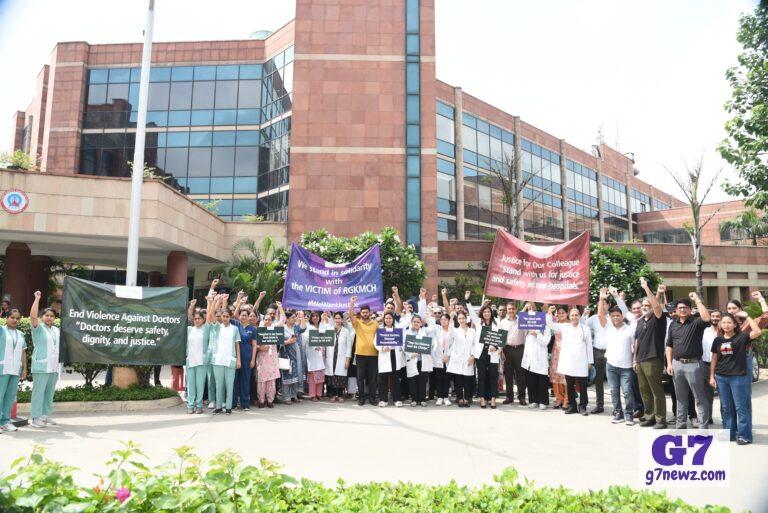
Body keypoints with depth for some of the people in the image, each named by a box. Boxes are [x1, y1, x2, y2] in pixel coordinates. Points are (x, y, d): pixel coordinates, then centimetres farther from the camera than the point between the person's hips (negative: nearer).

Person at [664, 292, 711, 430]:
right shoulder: (673, 324, 11)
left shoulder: (696, 322, -4)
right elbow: (669, 345, 13)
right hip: (677, 364, 5)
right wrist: (669, 364, 4)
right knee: (680, 397, 14)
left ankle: (703, 426, 8)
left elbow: (706, 318, -28)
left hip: (693, 364, -5)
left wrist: (697, 299, -21)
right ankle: (681, 424, 23)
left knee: (700, 398, 2)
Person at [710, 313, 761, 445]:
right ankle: (729, 433, 19)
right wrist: (711, 376, 8)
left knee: (740, 407, -1)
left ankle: (744, 435, 7)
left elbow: (758, 332, -21)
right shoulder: (718, 340, 8)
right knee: (726, 407, 10)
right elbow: (714, 359, 12)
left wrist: (747, 317, -13)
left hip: (738, 377, -4)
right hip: (721, 377, 4)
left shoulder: (741, 337, -3)